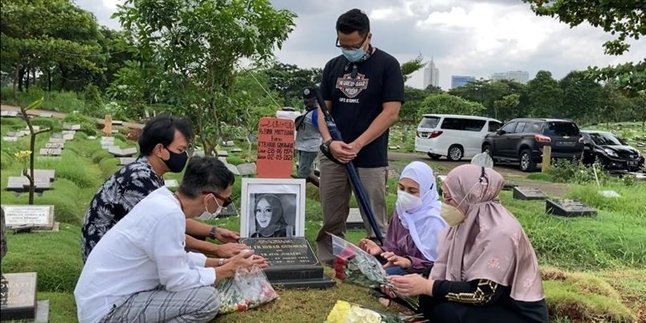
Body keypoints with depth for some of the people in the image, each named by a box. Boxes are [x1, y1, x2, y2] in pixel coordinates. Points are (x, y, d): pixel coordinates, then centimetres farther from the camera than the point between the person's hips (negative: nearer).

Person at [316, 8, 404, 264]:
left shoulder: (387, 65, -3)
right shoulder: (333, 66, 10)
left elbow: (391, 113, -10)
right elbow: (323, 108, 10)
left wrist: (356, 145, -17)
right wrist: (329, 142, -9)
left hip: (370, 160, -4)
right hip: (332, 157, 4)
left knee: (375, 225, 2)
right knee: (331, 222, 11)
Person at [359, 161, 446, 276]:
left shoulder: (433, 219, -18)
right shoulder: (401, 209, 6)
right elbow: (395, 248, 10)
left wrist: (409, 262, -35)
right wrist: (380, 251, -10)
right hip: (402, 266, 7)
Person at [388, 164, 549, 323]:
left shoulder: (500, 233, -26)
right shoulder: (465, 221, -3)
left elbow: (482, 294, -26)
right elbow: (444, 270, -1)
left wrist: (427, 286, -25)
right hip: (490, 303, 7)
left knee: (444, 310, -25)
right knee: (428, 300, -11)